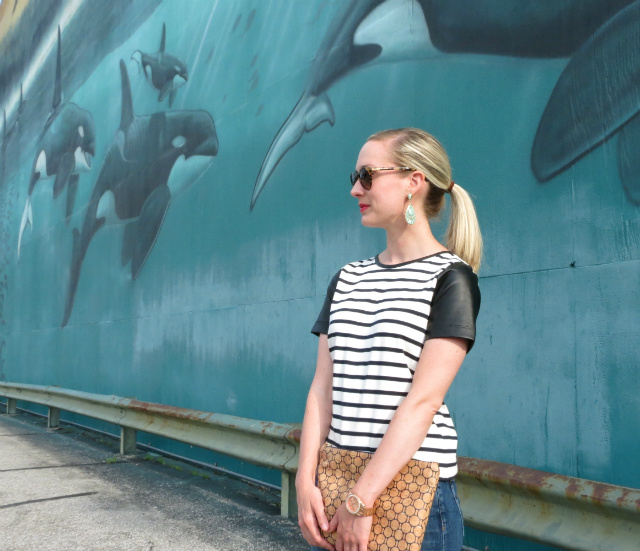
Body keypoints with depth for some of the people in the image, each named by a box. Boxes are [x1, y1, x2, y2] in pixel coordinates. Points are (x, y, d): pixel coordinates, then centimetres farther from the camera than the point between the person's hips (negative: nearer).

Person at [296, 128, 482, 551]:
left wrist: (361, 499, -18)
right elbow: (323, 388, 4)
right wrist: (306, 481, -6)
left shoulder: (451, 278, -8)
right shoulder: (347, 279, 10)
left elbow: (423, 400, -16)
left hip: (414, 487, -5)